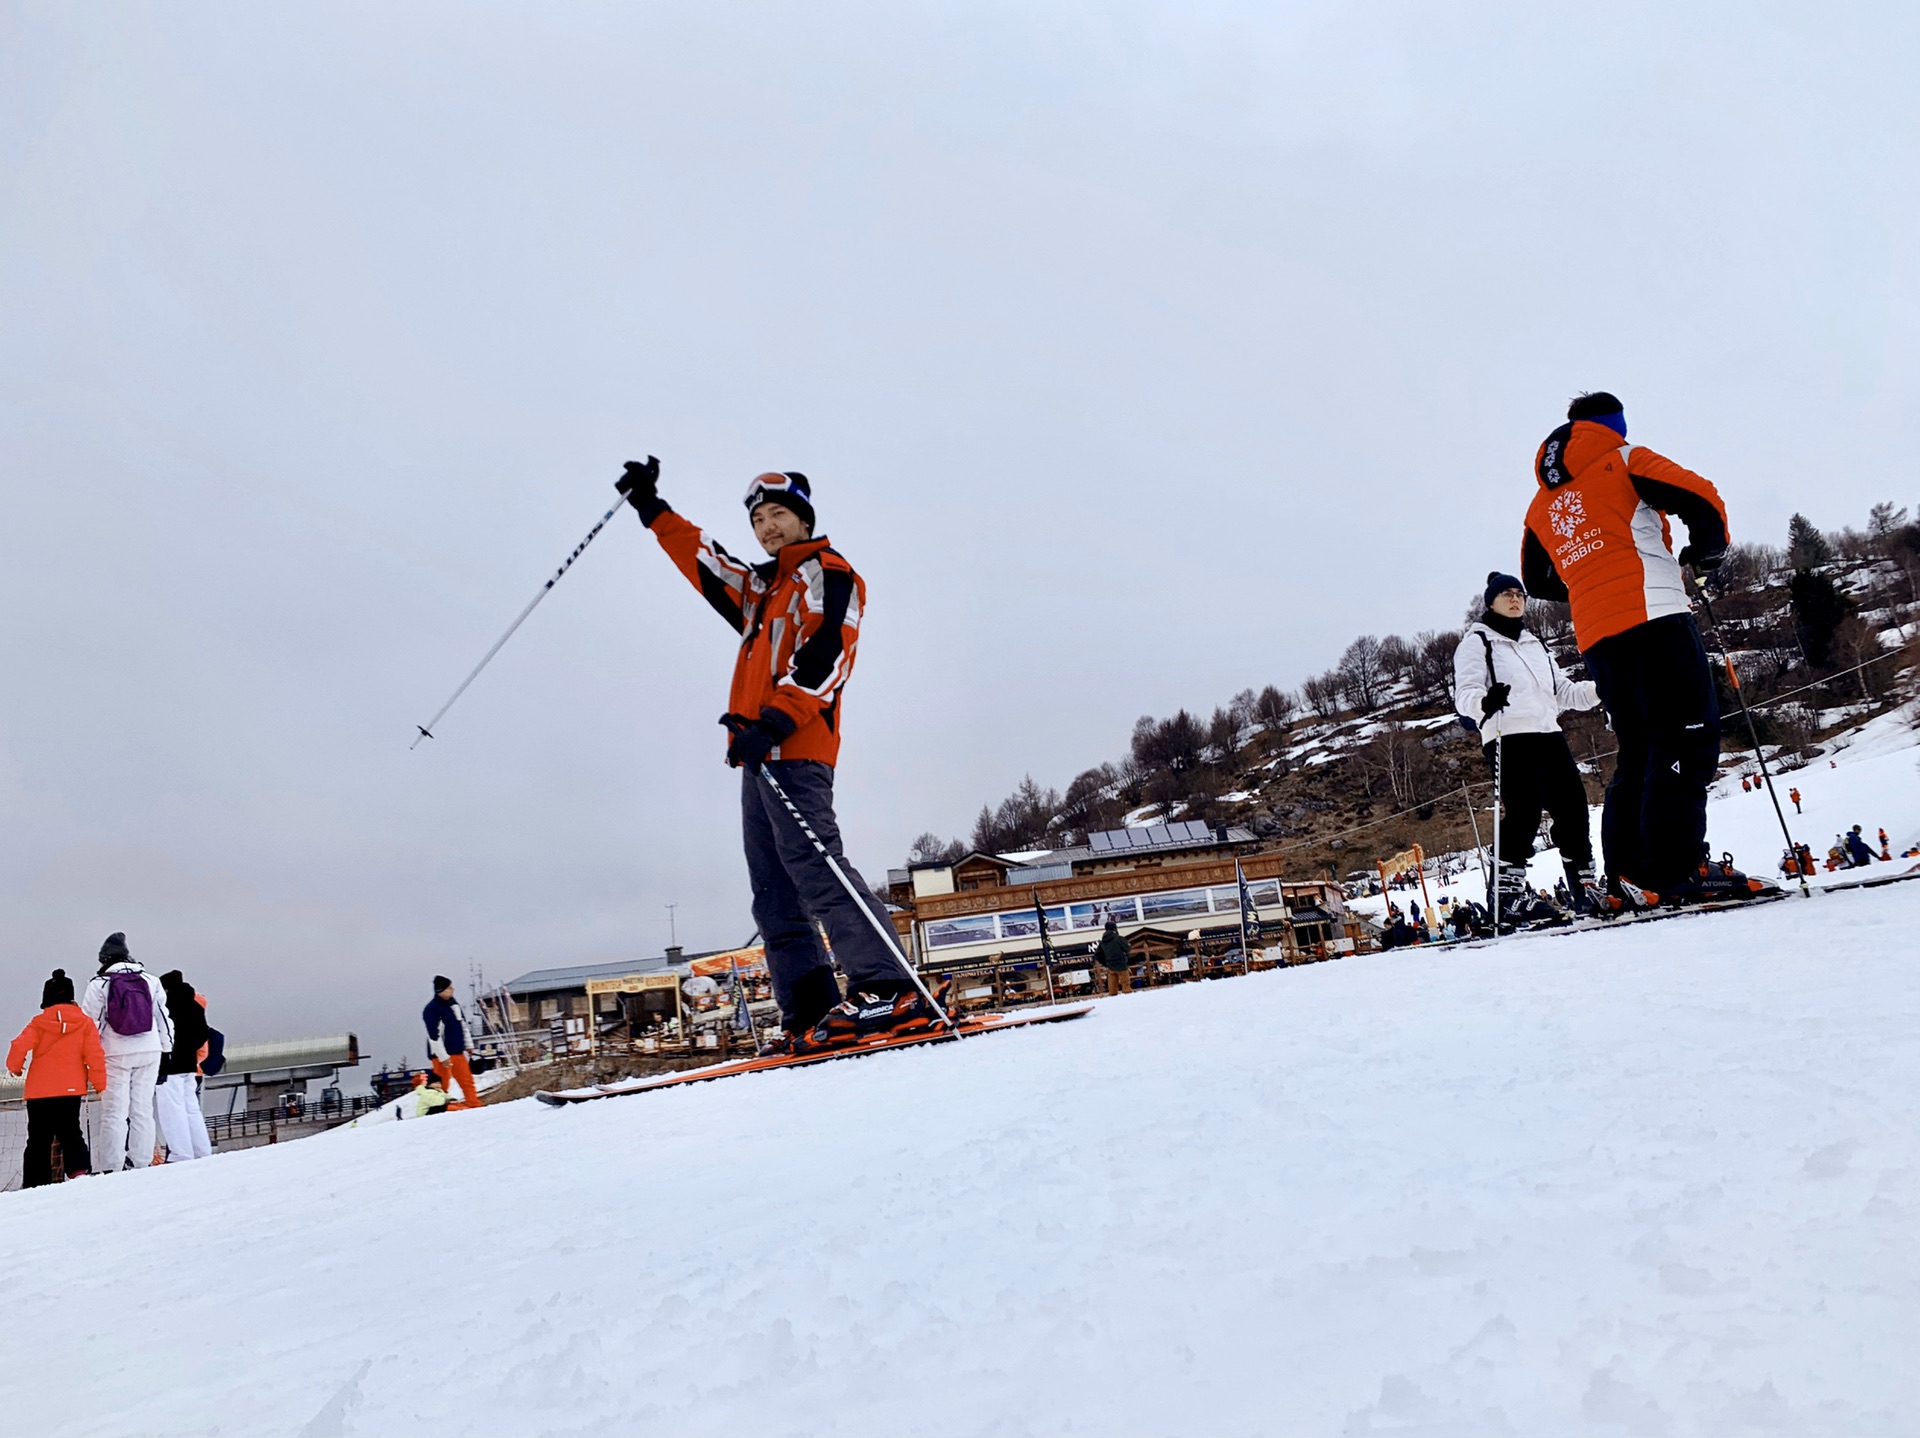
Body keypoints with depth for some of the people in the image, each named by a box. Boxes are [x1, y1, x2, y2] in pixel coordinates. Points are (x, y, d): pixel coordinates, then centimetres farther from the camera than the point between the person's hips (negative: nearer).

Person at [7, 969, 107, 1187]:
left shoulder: (39, 1022, -4)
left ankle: (35, 1183, 7)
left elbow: (19, 1046, -10)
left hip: (39, 1090, -1)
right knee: (70, 1132, 13)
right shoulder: (85, 1022, -2)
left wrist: (14, 1067, 11)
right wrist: (99, 1084, 3)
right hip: (71, 1089, 1)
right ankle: (79, 1169, -9)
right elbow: (95, 1055, -6)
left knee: (38, 1139, 9)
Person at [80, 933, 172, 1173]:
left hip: (116, 1055, -2)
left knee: (114, 1110, 1)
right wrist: (167, 1049, 16)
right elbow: (164, 1018, 9)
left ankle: (110, 1166, -1)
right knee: (143, 1108, 8)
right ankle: (141, 1161, 7)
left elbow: (89, 1023, -3)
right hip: (149, 1053, 3)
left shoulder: (98, 984, -3)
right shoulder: (151, 981, 5)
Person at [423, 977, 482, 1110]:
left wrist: (468, 1045, 19)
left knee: (467, 1080, 10)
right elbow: (434, 1036, -20)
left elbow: (463, 1024, 18)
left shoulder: (453, 1002, 7)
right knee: (442, 1086, -2)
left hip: (457, 1051, 8)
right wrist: (443, 1057, -20)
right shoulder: (432, 1009, -18)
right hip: (442, 1054, -8)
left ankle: (475, 1106, 15)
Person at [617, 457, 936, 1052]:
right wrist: (650, 507, 31)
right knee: (775, 893, 1)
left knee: (812, 864, -22)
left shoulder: (829, 573, 4)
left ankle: (888, 991, -27)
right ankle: (811, 1017, -2)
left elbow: (824, 657, -11)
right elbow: (703, 558, 36)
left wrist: (772, 721, -22)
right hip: (758, 754, 9)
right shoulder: (762, 588, 28)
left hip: (794, 746, -9)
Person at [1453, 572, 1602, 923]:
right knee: (1524, 812, -15)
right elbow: (1465, 693, -7)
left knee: (1572, 805, -1)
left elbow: (1563, 692, 28)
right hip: (1507, 738, -7)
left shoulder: (1534, 643, 27)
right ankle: (1507, 893, -12)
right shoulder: (1477, 641, 6)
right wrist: (1483, 702, -31)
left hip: (1548, 735, 7)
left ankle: (1584, 885, 8)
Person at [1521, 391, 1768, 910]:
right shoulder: (1624, 461, 7)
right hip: (1652, 616, -7)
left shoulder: (1541, 505, 24)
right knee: (1690, 736, -10)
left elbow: (1537, 581, 28)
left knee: (1639, 751, 11)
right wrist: (1706, 551, 13)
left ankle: (1624, 876, 5)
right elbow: (1700, 498, -4)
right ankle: (1674, 869, -21)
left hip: (1594, 636, 7)